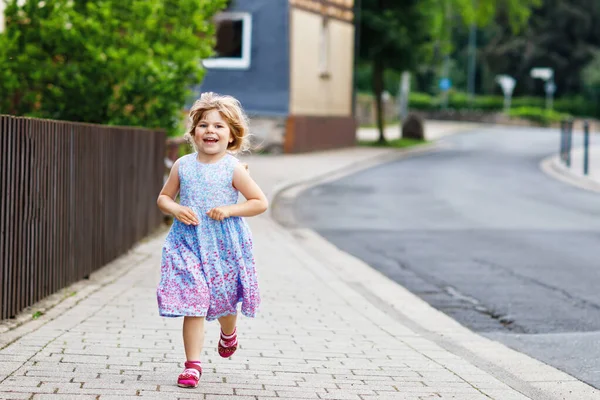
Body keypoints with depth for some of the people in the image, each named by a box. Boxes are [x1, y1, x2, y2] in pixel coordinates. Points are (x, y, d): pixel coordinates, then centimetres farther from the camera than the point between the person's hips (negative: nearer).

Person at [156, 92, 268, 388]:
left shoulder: (232, 168, -6)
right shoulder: (183, 166, 1)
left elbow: (260, 202, -4)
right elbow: (163, 198, 11)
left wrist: (229, 210, -16)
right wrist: (175, 209, -10)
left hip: (224, 246, -1)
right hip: (189, 244, 1)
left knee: (224, 300, 13)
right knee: (192, 304, -7)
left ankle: (229, 334, 48)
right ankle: (192, 364, -2)